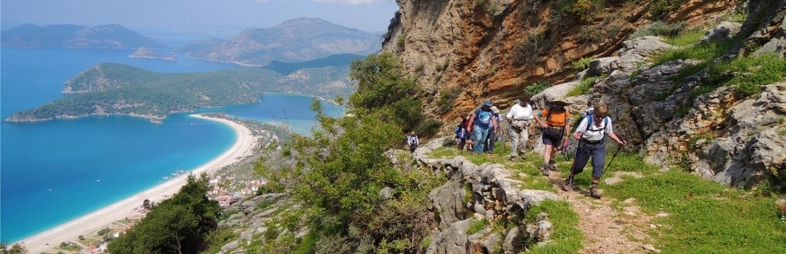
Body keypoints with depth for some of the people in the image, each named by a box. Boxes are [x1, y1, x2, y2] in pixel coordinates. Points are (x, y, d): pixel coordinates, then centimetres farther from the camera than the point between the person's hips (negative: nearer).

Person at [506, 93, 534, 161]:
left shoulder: (529, 107, 5)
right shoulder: (515, 107, -9)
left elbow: (530, 117, 17)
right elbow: (508, 116, -7)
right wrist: (513, 121, -20)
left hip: (524, 126, 3)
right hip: (515, 127, -3)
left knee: (525, 139, -17)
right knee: (514, 141, -2)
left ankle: (521, 152, 3)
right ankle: (513, 155, 12)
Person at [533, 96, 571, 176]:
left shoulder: (566, 112, -8)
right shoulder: (549, 110, -14)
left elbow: (567, 124, 1)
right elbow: (536, 116, -7)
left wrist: (567, 136, -1)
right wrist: (542, 124, -16)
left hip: (559, 133, 3)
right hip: (548, 131, -3)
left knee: (554, 149, 17)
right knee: (548, 148, -15)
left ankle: (551, 162, 44)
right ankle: (546, 167, -16)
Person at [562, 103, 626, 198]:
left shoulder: (607, 120, -11)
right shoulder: (587, 120, -23)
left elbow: (609, 133, 7)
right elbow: (576, 133, -21)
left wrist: (619, 141, -1)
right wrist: (577, 136, -44)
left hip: (599, 145, 3)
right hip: (585, 144, -2)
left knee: (599, 165, -13)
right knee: (578, 165, 9)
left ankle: (593, 187, -1)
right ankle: (569, 180, 38)